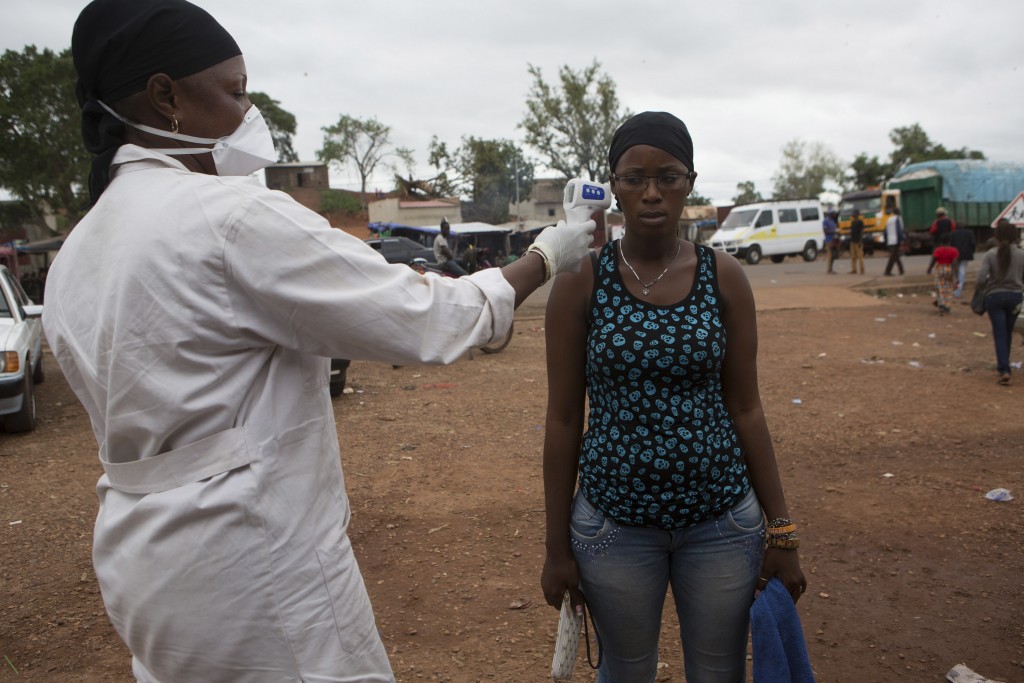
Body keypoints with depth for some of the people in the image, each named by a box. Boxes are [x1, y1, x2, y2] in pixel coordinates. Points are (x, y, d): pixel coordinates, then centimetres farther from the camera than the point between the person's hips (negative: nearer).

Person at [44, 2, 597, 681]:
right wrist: (544, 259, -5)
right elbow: (422, 322, -19)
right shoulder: (238, 217, -22)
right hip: (257, 570, -9)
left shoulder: (75, 256, 6)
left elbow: (130, 419, 13)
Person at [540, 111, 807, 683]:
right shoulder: (581, 280, -8)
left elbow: (746, 409, 1)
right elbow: (563, 420, -5)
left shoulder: (724, 276, -3)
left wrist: (782, 530, 1)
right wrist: (557, 547, -2)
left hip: (723, 519, 1)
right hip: (613, 522, -1)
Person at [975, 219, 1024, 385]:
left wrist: (979, 285, 4)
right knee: (1008, 332, 19)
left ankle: (1004, 370, -10)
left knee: (1000, 334, 1)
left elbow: (981, 279, -18)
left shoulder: (990, 255, -11)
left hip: (995, 297, -2)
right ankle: (1003, 365, 32)